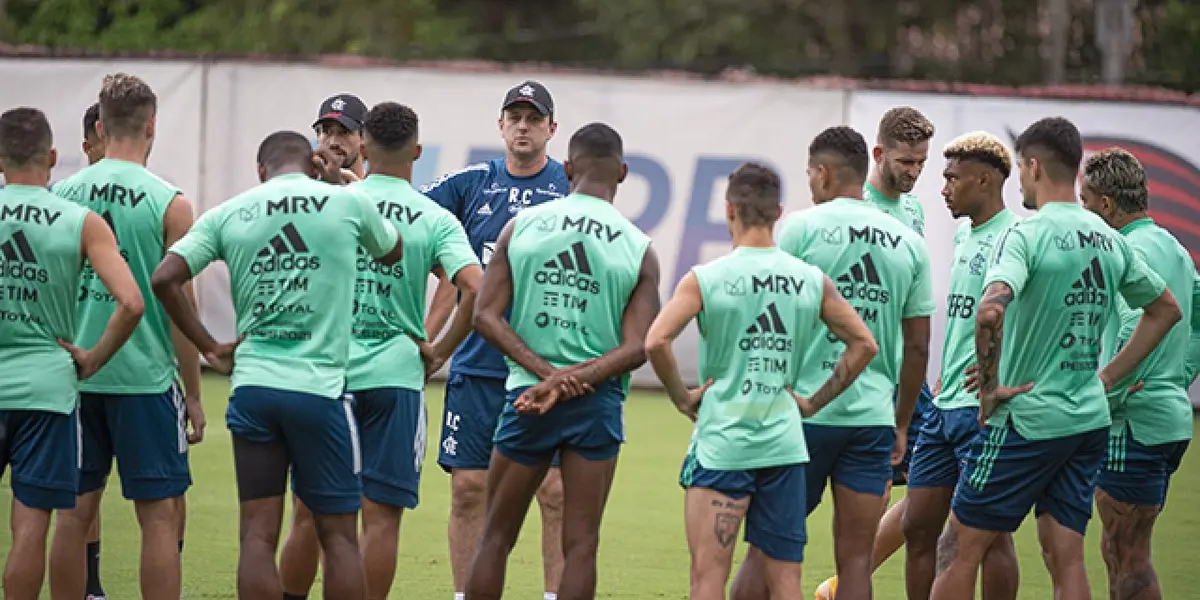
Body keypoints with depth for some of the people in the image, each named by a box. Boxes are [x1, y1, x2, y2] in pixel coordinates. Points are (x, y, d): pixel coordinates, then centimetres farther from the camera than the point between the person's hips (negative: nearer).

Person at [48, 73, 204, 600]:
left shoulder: (62, 194, 3)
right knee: (161, 514, 1)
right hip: (144, 376, -4)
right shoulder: (168, 203, -7)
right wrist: (193, 393, 2)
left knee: (75, 509, 11)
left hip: (74, 374, 4)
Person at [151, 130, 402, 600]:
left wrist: (209, 347, 6)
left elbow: (164, 279, -3)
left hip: (252, 385, 2)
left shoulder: (227, 214, 5)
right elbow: (391, 253, 23)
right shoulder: (347, 203, 2)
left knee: (258, 535, 3)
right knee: (338, 535, 5)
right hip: (321, 386, -2)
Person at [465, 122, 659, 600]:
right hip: (597, 401, -1)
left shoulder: (521, 226, 1)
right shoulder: (639, 249, -1)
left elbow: (486, 316, -4)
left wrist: (546, 373, -10)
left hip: (527, 396, 1)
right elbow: (637, 347, -8)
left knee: (496, 538, 11)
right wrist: (569, 383, -12)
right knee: (580, 545, 0)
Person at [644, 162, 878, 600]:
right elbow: (864, 344, 7)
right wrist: (814, 402, 12)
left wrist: (682, 398, -4)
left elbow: (656, 341, -18)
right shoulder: (811, 281, 4)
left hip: (721, 443, -3)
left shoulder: (705, 279, -7)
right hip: (784, 444, 3)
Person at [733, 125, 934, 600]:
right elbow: (918, 346, 12)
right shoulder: (909, 243, 9)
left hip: (804, 412, -3)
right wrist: (902, 424, 21)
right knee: (856, 559, 2)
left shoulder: (801, 228, -3)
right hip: (874, 415, 3)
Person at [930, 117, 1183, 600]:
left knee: (960, 549, 1)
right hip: (1090, 419, 7)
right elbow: (1166, 310, 21)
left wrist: (989, 388, -17)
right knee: (1066, 560, 7)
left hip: (1026, 418, -7)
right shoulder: (1109, 239, 8)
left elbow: (990, 311, -31)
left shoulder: (1026, 235, -14)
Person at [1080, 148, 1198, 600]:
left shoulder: (1132, 253, -15)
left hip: (1134, 423, -10)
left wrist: (1103, 401, -18)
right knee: (1120, 550, 16)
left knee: (1128, 556, -5)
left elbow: (1137, 335, -27)